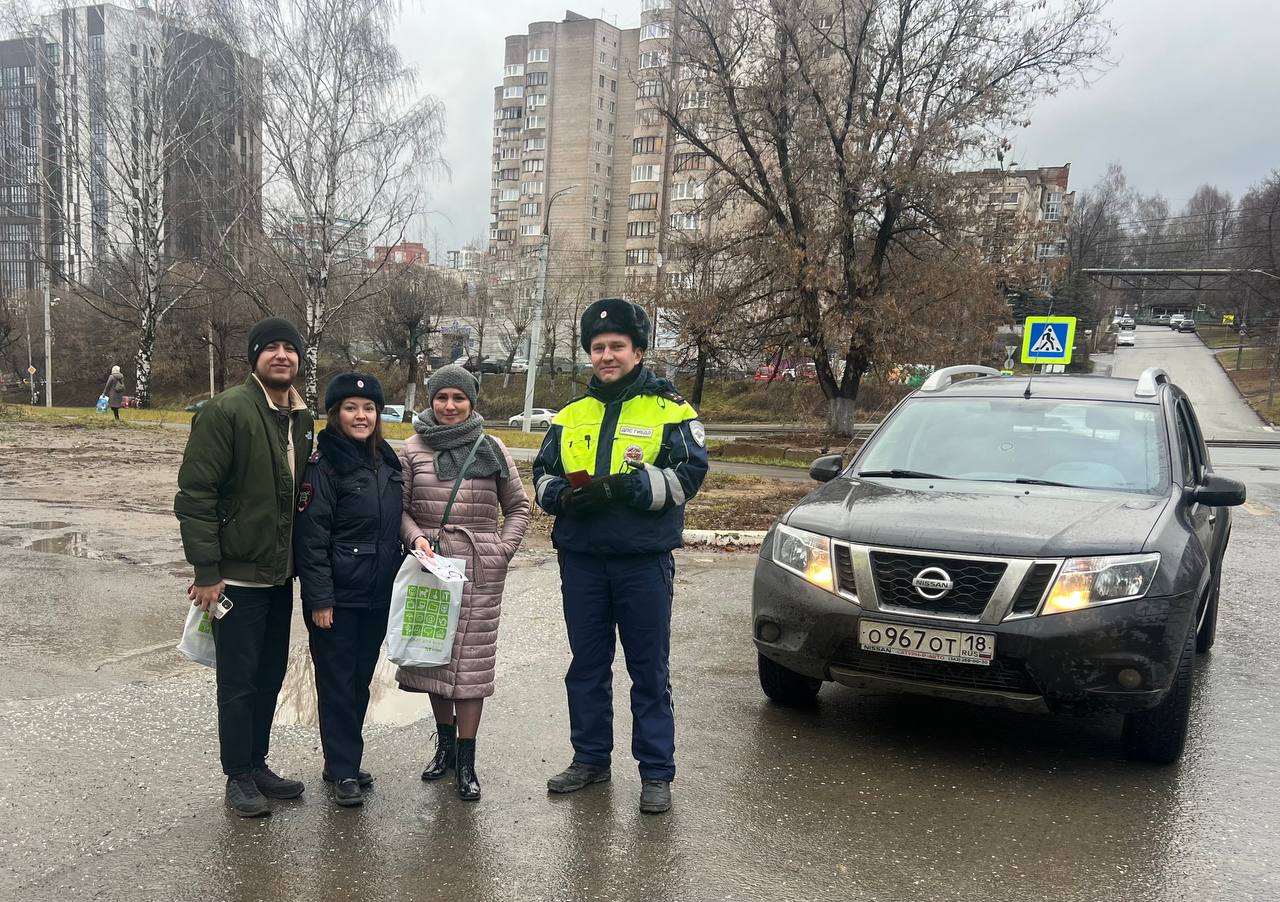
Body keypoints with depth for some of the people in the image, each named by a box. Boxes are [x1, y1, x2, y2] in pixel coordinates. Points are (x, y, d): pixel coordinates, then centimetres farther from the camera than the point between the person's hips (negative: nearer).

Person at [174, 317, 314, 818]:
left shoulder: (301, 419, 8)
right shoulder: (225, 411, -15)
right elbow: (195, 493, -17)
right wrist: (206, 571, -18)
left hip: (279, 574, 7)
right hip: (237, 574, -7)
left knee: (270, 675, 16)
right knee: (239, 681, 5)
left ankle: (257, 763, 31)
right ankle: (238, 776, 21)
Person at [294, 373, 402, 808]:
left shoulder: (387, 460, 8)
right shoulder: (324, 464, -12)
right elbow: (311, 537, -14)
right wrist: (319, 599, -17)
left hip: (378, 594, 6)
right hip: (337, 596, -6)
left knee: (361, 680, 15)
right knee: (338, 681, 4)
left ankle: (346, 760, 28)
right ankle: (343, 770, 16)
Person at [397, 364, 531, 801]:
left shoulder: (492, 449, 4)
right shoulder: (413, 450, 4)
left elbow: (518, 507, 9)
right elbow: (400, 506, 5)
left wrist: (502, 550, -2)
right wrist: (415, 537, -14)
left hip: (480, 569, -1)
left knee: (473, 658, 0)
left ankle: (466, 761, 9)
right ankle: (445, 742, 31)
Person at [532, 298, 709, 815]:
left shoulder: (670, 412, 0)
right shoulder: (570, 416, 13)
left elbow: (687, 474, -10)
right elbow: (542, 475, 15)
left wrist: (622, 487, -20)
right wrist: (565, 495, -8)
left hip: (644, 562, -4)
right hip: (581, 559, 4)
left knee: (650, 670, 4)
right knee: (587, 665, 14)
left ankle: (656, 773, 15)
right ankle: (590, 758, 29)